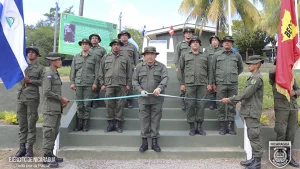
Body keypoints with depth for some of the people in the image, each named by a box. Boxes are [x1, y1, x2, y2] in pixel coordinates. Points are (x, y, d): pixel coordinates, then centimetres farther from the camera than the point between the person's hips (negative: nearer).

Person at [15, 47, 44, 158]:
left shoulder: (40, 68, 4)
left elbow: (42, 82, -4)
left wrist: (30, 81, -12)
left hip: (32, 98, -4)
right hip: (20, 97, 4)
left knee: (31, 124, 0)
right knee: (22, 124, 8)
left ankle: (30, 148, 8)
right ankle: (22, 147, 16)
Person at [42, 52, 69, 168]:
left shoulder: (56, 74, 17)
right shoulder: (48, 74, -11)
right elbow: (47, 92, -19)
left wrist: (62, 101, 10)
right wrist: (61, 98, -13)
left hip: (57, 108, 9)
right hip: (51, 109, -9)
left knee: (54, 132, 13)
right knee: (49, 132, -3)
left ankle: (50, 154, 23)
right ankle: (47, 156, 5)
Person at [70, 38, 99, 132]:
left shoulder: (94, 57, 6)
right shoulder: (76, 57, 13)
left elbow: (96, 71, 3)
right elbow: (72, 70, 12)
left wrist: (95, 82, -5)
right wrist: (72, 82, 5)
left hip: (89, 84, -2)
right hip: (78, 84, 2)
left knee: (87, 105, -1)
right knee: (79, 105, 6)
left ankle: (85, 124, 8)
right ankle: (79, 124, 15)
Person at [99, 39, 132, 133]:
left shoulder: (125, 58, 12)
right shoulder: (105, 57, 13)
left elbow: (129, 72, 9)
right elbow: (101, 72, 11)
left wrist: (128, 84, 1)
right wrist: (102, 84, 3)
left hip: (121, 85, 0)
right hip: (109, 85, 1)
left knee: (120, 105, 1)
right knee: (109, 104, 1)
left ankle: (118, 124, 10)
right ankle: (110, 124, 11)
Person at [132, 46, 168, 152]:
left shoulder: (161, 66, 5)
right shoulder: (139, 67, 10)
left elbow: (165, 78, -9)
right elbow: (134, 80, 8)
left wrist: (159, 88, -27)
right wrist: (140, 90, -9)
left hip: (157, 99, -1)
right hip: (143, 99, 1)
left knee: (156, 119, 4)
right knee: (144, 120, 4)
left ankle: (154, 142, 15)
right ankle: (144, 142, 14)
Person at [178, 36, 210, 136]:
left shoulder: (205, 56, 17)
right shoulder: (184, 56, 13)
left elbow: (209, 70, 14)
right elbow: (180, 70, 8)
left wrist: (209, 83, 6)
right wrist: (181, 84, 0)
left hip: (202, 84, 1)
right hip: (189, 84, -1)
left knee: (201, 105, 1)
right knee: (190, 105, -1)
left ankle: (199, 126, 12)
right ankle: (192, 127, 9)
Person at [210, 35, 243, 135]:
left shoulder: (237, 55, 11)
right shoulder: (217, 55, 7)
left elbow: (240, 68, 25)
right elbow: (212, 70, 6)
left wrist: (234, 75, 15)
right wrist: (212, 83, 3)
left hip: (233, 84, 2)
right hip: (220, 84, -1)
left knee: (232, 106, 5)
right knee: (220, 106, 1)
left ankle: (230, 126, 15)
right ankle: (222, 127, 11)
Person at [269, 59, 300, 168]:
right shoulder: (274, 77, 0)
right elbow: (271, 72, -24)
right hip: (281, 108, -5)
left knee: (291, 133, 7)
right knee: (281, 132, -7)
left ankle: (288, 155, 20)